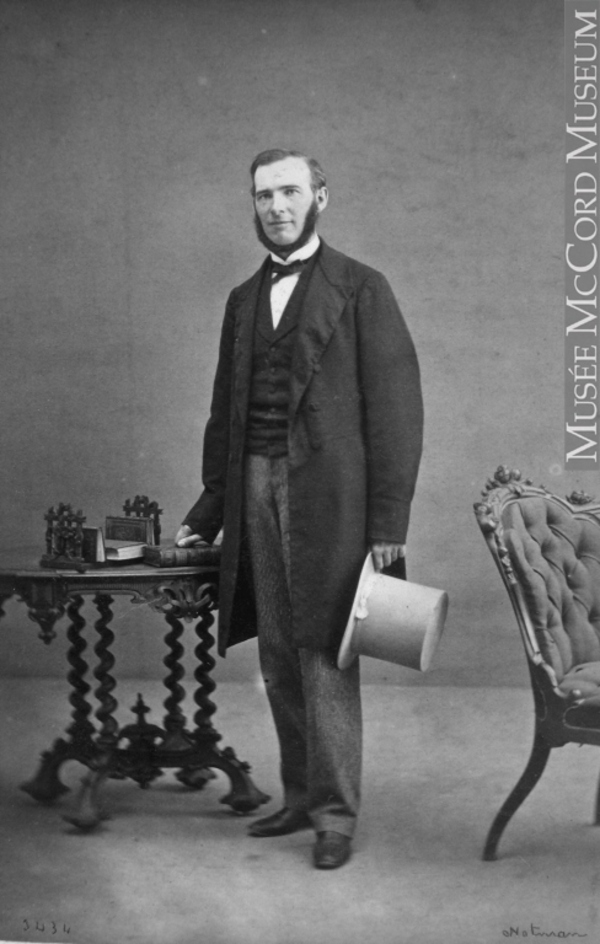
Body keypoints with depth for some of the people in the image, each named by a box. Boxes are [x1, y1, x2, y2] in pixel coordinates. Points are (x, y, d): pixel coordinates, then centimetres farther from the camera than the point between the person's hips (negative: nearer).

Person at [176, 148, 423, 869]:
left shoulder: (361, 289, 1)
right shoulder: (243, 300, 18)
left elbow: (395, 408, -5)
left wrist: (388, 520, -12)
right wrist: (207, 512, 15)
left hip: (326, 490, -5)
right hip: (255, 487, 5)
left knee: (323, 654, -6)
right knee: (278, 659, 7)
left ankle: (335, 814, 3)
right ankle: (299, 797, 19)